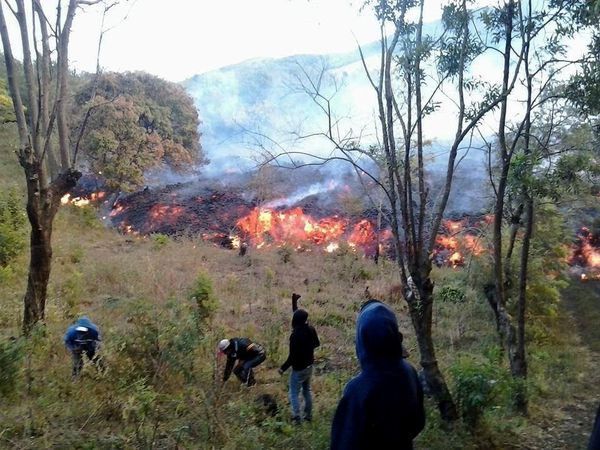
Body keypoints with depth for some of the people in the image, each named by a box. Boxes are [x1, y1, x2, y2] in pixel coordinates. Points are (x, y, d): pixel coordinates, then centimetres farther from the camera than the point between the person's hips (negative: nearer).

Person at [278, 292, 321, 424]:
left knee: (294, 393, 6)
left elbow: (292, 356, -24)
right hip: (309, 366, 7)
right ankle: (308, 415, 30)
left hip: (299, 369, -7)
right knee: (307, 390, 21)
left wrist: (283, 368, -9)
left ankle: (296, 418, 6)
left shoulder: (295, 335, -28)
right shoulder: (311, 329, -8)